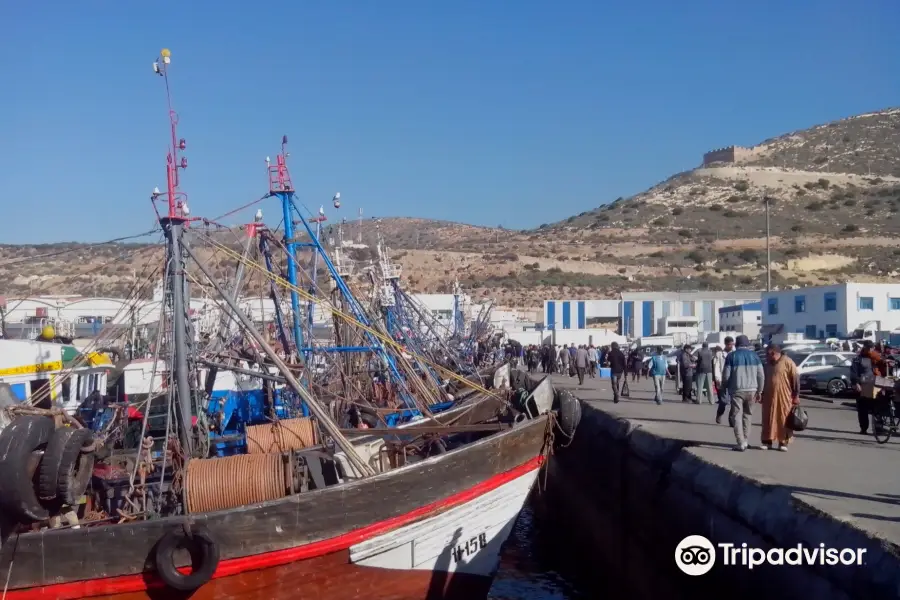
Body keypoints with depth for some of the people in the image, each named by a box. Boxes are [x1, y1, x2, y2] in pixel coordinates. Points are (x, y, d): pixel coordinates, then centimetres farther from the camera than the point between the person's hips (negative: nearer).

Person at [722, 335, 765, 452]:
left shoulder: (732, 356, -1)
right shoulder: (754, 355, 6)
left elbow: (726, 376, -4)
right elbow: (761, 375, 3)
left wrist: (728, 387, 14)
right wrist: (759, 391, 10)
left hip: (737, 390, -3)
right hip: (751, 390, 3)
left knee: (737, 416, 0)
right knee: (747, 415, 17)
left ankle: (741, 444, -7)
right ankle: (745, 441, 18)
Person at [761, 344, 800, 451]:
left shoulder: (787, 362, -7)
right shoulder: (768, 364, 14)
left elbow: (796, 378, -8)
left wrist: (796, 395, -11)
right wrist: (762, 394, 21)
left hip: (784, 397, -6)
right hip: (769, 397, 6)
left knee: (784, 419, 0)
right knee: (768, 419, 5)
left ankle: (783, 442, 7)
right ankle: (767, 441, 11)